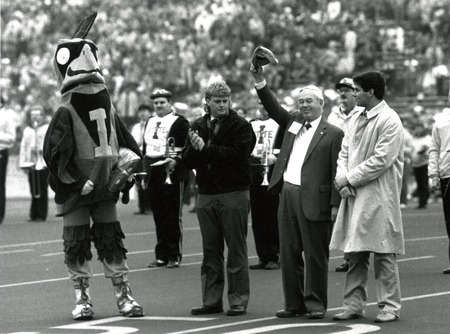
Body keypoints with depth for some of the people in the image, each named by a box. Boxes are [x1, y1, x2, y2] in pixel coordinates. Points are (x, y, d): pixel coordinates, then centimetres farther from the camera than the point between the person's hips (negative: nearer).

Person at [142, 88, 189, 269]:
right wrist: (145, 175, 18)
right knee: (158, 217, 7)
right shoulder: (150, 123, 17)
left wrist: (176, 160, -22)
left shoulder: (179, 122, -2)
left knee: (173, 216, -3)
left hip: (172, 174, -6)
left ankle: (174, 256, 1)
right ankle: (161, 256, 12)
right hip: (154, 175, 6)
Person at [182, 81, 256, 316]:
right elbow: (187, 161, 6)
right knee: (210, 250, 8)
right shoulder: (198, 126, 11)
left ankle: (238, 301, 2)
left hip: (234, 193, -5)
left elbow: (237, 155, -18)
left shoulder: (241, 126, -3)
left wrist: (205, 148, -16)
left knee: (236, 250, -2)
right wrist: (194, 148, -15)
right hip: (206, 194, 5)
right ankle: (212, 300, 13)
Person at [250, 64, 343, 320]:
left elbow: (336, 171, -6)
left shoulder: (333, 133, -3)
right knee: (289, 253, 8)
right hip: (288, 194, 6)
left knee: (315, 254, 1)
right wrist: (260, 80, -2)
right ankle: (294, 303, 15)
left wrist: (335, 204, -11)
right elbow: (273, 107, 11)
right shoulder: (292, 121, 15)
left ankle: (316, 303, 8)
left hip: (314, 200, -6)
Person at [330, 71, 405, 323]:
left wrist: (350, 179, -13)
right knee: (355, 254, 9)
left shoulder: (390, 121, -10)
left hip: (379, 198, -7)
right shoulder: (357, 119, 14)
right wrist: (342, 178, -5)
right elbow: (345, 152, 14)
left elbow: (381, 160, -17)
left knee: (384, 255, -2)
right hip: (354, 196, 8)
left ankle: (390, 306, 4)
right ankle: (354, 305, 15)